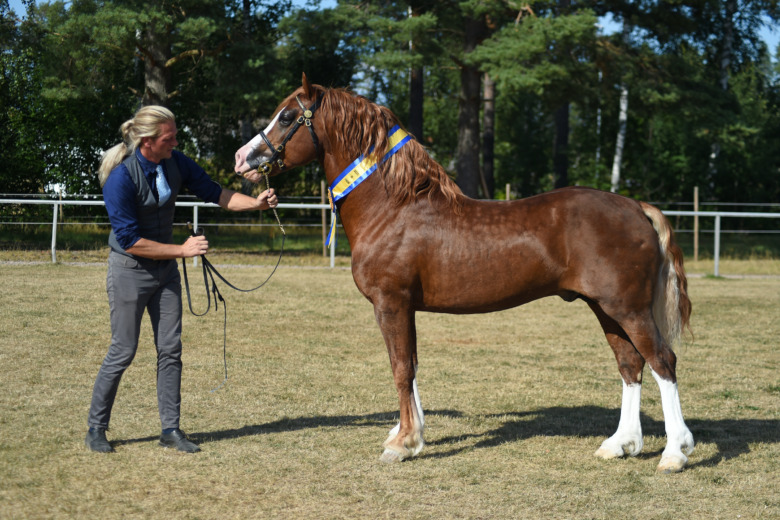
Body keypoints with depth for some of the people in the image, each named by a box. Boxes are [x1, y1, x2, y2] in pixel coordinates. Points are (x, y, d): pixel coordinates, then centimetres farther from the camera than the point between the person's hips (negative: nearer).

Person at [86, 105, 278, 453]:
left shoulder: (175, 163, -5)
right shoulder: (121, 178, -24)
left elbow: (214, 192, 4)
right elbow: (129, 241, -23)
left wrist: (255, 203, -12)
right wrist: (182, 250, -22)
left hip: (166, 268, 6)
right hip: (130, 270, -6)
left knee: (170, 349, 5)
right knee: (123, 351, -1)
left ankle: (171, 430, 13)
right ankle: (96, 428, 14)